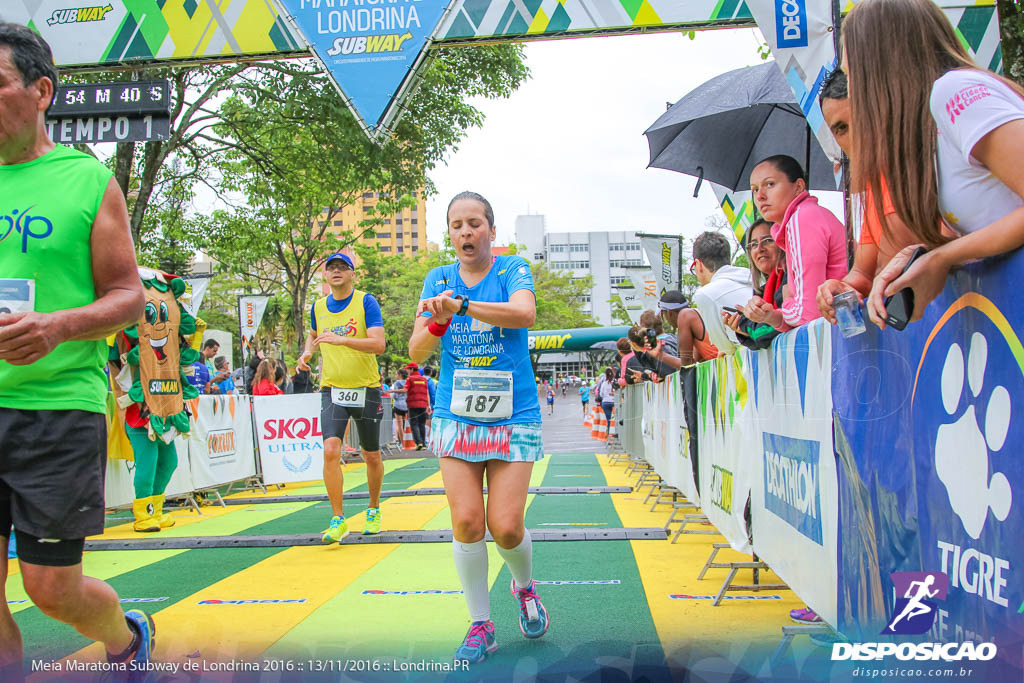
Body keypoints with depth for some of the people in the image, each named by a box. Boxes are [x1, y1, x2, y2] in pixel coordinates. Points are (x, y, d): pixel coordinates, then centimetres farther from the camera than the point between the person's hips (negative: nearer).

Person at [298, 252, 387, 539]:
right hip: (332, 389, 2)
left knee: (371, 456, 9)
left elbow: (379, 344, -19)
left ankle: (374, 511, 31)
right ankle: (338, 520, -7)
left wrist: (342, 339, -31)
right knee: (330, 450, -16)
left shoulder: (366, 302, -8)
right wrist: (307, 353, 8)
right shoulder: (318, 307, 6)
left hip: (366, 389, -2)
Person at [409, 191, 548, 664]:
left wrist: (460, 305, -36)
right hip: (456, 417, 3)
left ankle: (524, 586, 30)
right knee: (466, 521, -3)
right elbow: (417, 353, 0)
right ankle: (480, 625, 15)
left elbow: (525, 313, -26)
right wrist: (438, 322, -21)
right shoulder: (438, 279, 6)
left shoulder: (512, 270, -3)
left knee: (506, 526, -4)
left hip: (513, 417, -2)